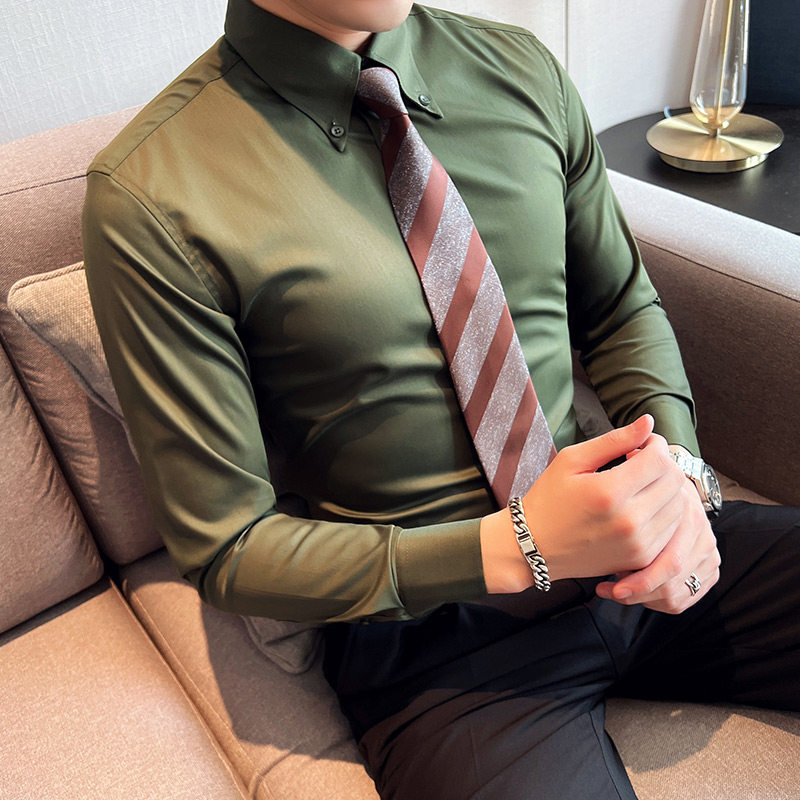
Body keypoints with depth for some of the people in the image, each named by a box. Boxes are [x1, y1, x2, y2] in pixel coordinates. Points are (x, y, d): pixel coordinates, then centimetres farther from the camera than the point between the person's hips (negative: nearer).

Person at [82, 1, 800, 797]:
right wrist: (515, 549, -20)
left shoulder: (520, 68, 1)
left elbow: (624, 307, 11)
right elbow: (228, 548, -11)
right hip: (438, 627, -4)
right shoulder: (150, 200, -15)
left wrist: (672, 462, -9)